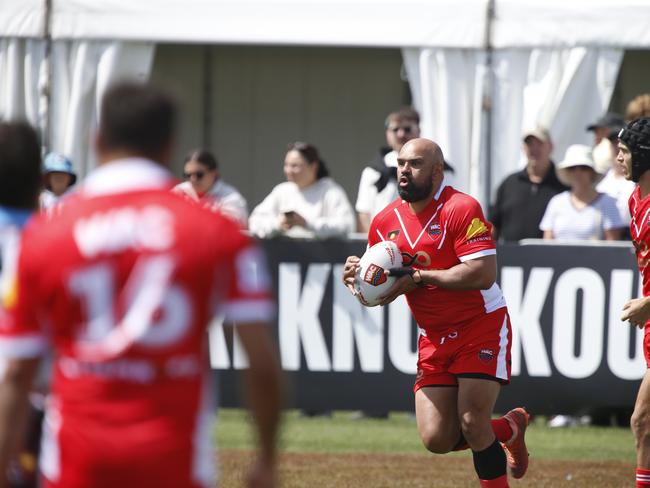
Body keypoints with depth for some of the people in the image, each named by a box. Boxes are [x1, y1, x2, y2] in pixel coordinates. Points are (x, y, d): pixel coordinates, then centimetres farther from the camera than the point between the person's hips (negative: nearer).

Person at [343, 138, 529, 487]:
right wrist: (356, 275, -9)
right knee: (436, 440, -2)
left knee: (473, 424, -16)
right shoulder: (385, 222, 4)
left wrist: (418, 278, -25)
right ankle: (510, 429, 24)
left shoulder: (461, 208, -16)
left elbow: (483, 273, -26)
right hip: (434, 338, 6)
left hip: (481, 328, -6)